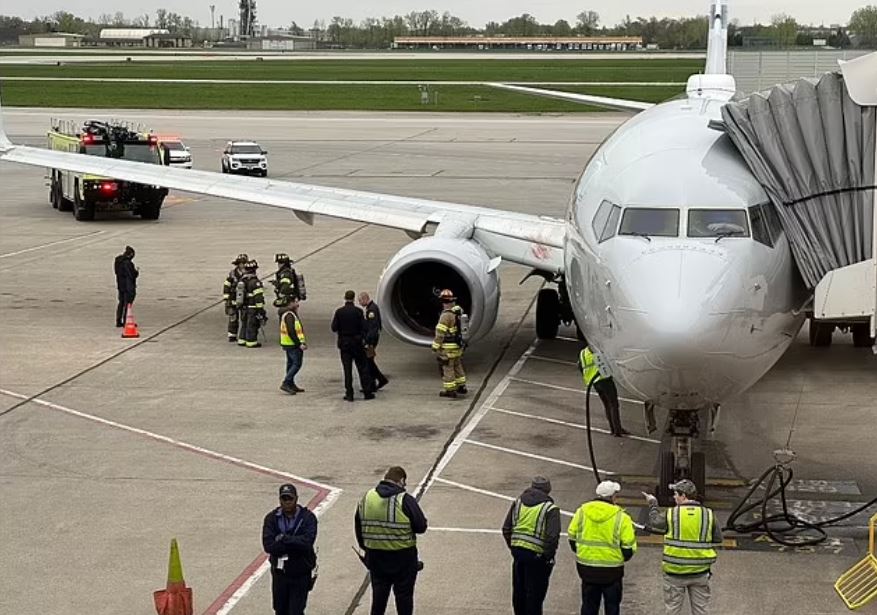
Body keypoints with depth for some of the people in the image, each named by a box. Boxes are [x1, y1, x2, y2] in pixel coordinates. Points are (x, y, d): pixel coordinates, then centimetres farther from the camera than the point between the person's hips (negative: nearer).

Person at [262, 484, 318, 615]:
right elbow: (268, 545, -16)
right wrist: (294, 545, -19)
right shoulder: (272, 518, -2)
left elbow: (306, 542, -24)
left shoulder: (308, 518, -9)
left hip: (300, 575, -3)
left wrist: (283, 539, -19)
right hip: (279, 573, 3)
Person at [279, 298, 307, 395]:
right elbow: (291, 332, -25)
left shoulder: (292, 314, 15)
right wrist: (299, 344, -23)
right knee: (297, 364, -9)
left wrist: (302, 341, 18)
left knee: (291, 363, 15)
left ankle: (291, 384, 21)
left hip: (288, 343, 11)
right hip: (292, 344, -11)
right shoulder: (289, 315, -19)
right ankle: (285, 383, -12)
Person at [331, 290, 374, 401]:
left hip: (344, 343, 1)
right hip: (357, 342, -1)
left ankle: (349, 394, 3)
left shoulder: (339, 312, -6)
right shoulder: (358, 311, -9)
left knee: (347, 369, 5)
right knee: (362, 367, 8)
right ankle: (367, 392, 9)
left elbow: (334, 328, -7)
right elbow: (364, 327, -12)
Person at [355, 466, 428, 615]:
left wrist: (365, 547, 18)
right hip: (402, 556, -4)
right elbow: (421, 527, -14)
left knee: (379, 591, 19)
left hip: (375, 556, 4)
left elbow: (358, 527, 7)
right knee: (404, 592, 10)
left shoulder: (366, 498, -1)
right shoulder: (405, 501, -17)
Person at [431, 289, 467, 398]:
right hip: (458, 345, 9)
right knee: (458, 366, 19)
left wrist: (435, 347, -15)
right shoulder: (458, 311, 5)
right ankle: (461, 387, 26)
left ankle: (449, 390, 4)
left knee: (447, 368, 0)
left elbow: (440, 333, -20)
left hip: (448, 347, -9)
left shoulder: (446, 315, -21)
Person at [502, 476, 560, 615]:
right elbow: (552, 536, -18)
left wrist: (513, 548, 15)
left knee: (519, 591, 19)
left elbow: (506, 529, 8)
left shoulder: (518, 503, 7)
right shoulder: (550, 508, -10)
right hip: (537, 555, -5)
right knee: (535, 593, 5)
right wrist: (549, 555, -6)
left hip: (518, 551, 5)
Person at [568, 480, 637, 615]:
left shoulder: (582, 511, 0)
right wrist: (621, 558, 10)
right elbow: (629, 547, -10)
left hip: (586, 568, 3)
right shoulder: (621, 517, -11)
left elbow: (572, 537, 7)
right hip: (611, 570, -3)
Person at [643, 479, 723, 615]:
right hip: (700, 571, 2)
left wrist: (653, 504, 22)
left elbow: (654, 523, 7)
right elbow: (718, 539, 3)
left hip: (675, 571, -2)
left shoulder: (671, 514, -11)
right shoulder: (709, 514, -6)